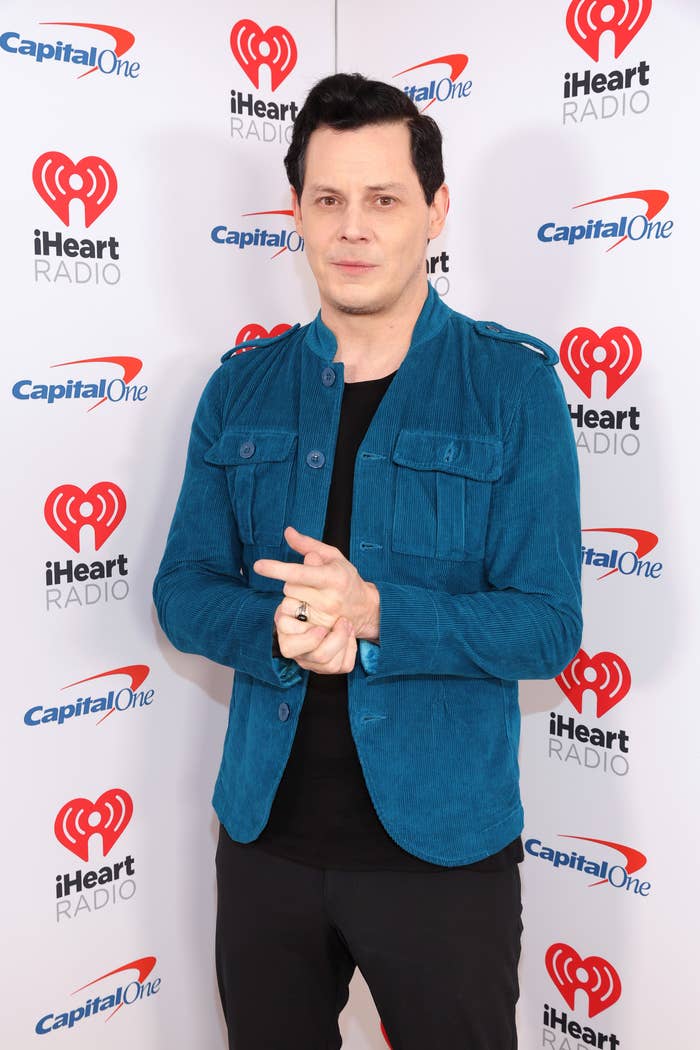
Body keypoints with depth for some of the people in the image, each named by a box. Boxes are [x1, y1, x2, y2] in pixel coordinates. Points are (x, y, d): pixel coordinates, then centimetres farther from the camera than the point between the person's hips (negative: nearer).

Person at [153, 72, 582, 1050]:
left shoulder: (514, 383, -8)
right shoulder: (242, 386, 2)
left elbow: (549, 625, -11)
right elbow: (183, 589, 2)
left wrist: (375, 615, -26)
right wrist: (276, 628, -19)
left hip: (441, 840, -3)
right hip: (263, 833, 3)